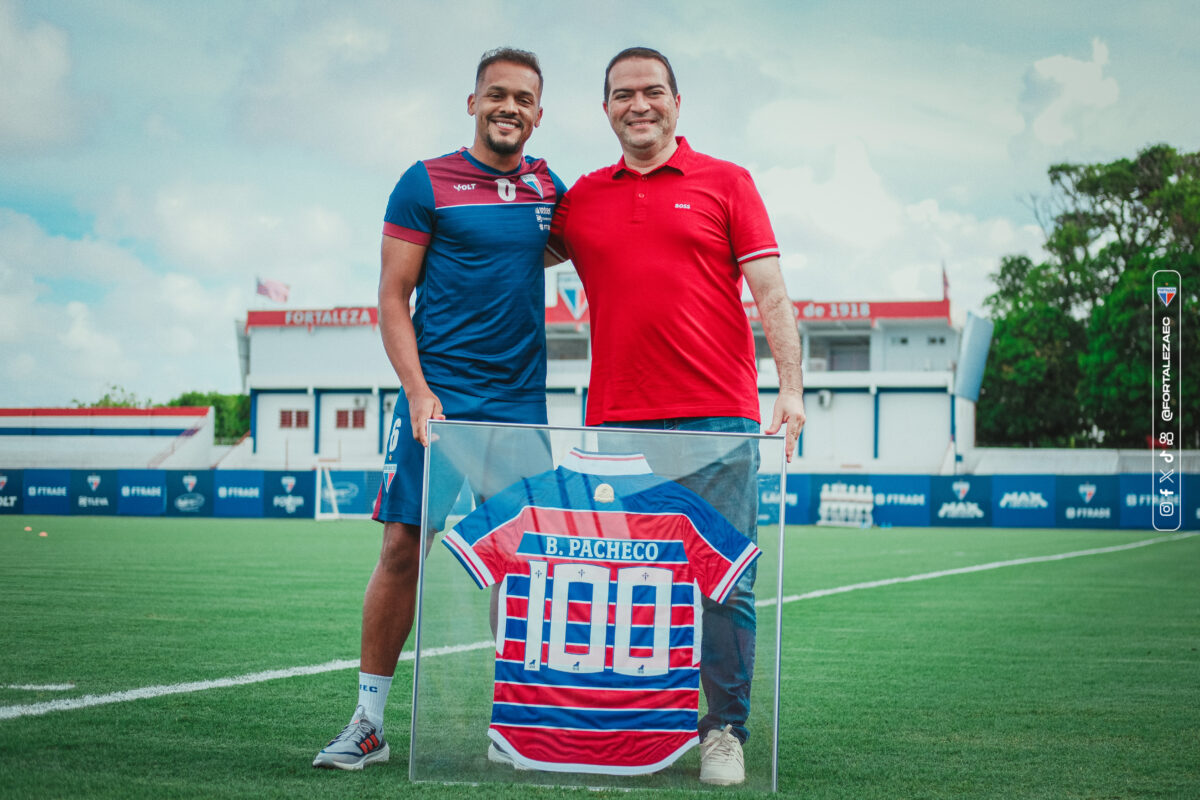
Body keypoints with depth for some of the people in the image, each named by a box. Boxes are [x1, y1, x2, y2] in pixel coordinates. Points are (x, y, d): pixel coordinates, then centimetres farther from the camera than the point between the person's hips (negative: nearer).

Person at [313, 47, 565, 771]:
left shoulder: (550, 188, 12)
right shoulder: (427, 183, 0)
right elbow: (393, 296, -1)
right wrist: (417, 390, -12)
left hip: (522, 403, 4)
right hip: (440, 395, -3)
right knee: (405, 546, -6)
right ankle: (369, 722, 3)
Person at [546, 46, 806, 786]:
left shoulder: (726, 183, 8)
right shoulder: (582, 198, 15)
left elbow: (771, 293, 3)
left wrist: (791, 387, -6)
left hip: (717, 418, -2)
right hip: (617, 421, 3)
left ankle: (726, 733, 5)